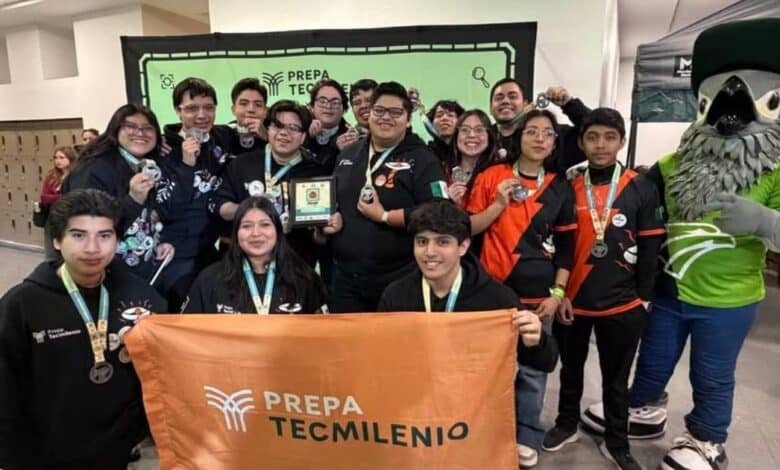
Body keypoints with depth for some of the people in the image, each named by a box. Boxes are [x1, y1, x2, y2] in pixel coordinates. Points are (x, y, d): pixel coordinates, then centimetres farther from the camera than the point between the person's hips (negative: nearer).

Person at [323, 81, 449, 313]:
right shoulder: (348, 154, 13)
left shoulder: (422, 160, -7)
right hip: (345, 276, 6)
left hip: (399, 280, -5)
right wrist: (328, 217, 2)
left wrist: (384, 216, -17)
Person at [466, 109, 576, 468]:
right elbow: (468, 228, 0)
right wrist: (499, 204, -14)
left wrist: (557, 292, 1)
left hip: (538, 293, 1)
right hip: (495, 289, -1)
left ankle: (526, 437, 25)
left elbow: (566, 245, 7)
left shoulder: (560, 187, 5)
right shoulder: (492, 176, 0)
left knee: (532, 368, 7)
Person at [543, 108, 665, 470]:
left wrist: (644, 298, -2)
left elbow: (650, 249, 0)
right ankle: (567, 424, 39)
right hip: (572, 301, 1)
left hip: (622, 304, -1)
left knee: (616, 377, 14)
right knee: (571, 368, 18)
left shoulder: (642, 189, -3)